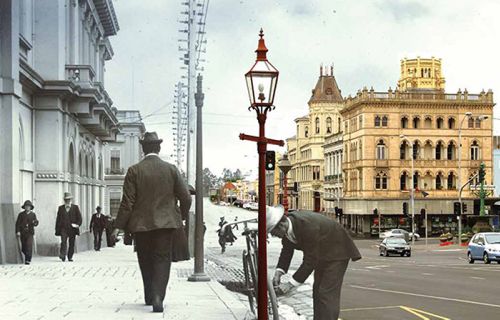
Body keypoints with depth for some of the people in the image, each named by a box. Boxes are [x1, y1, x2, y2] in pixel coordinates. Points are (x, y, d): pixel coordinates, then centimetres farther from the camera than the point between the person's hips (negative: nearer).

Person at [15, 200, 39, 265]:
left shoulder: (33, 214, 8)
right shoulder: (21, 214, 6)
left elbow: (36, 224, 6)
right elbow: (18, 223, 1)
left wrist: (35, 222, -18)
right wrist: (17, 231, -10)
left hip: (30, 233, -1)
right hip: (22, 233, 1)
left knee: (29, 246, -16)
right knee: (23, 248, 6)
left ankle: (28, 260, -15)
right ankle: (27, 256, 34)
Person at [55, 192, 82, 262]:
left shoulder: (75, 207, 8)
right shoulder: (60, 208, 11)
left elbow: (79, 218, 7)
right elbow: (58, 219, 12)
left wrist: (77, 224, -10)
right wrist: (57, 229, 7)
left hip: (72, 229, 0)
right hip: (63, 228, 0)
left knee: (72, 244, 4)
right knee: (63, 242, -16)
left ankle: (70, 257, 13)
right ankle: (62, 256, -18)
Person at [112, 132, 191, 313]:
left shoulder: (134, 171, -5)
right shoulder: (171, 169, -1)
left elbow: (127, 202, -9)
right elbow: (185, 198, 1)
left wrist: (119, 226, -3)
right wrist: (182, 216, 19)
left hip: (141, 224, 0)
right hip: (165, 223, 0)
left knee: (146, 261, 15)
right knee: (162, 260, 2)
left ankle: (149, 296, 26)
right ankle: (157, 297, -15)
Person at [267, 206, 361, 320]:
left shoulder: (307, 227, -38)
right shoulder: (287, 225, -13)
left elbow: (310, 261, -34)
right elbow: (286, 251, 0)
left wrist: (291, 284, -31)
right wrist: (278, 273, -14)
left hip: (337, 251, -9)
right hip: (321, 253, 9)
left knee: (328, 293, -15)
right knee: (318, 290, 13)